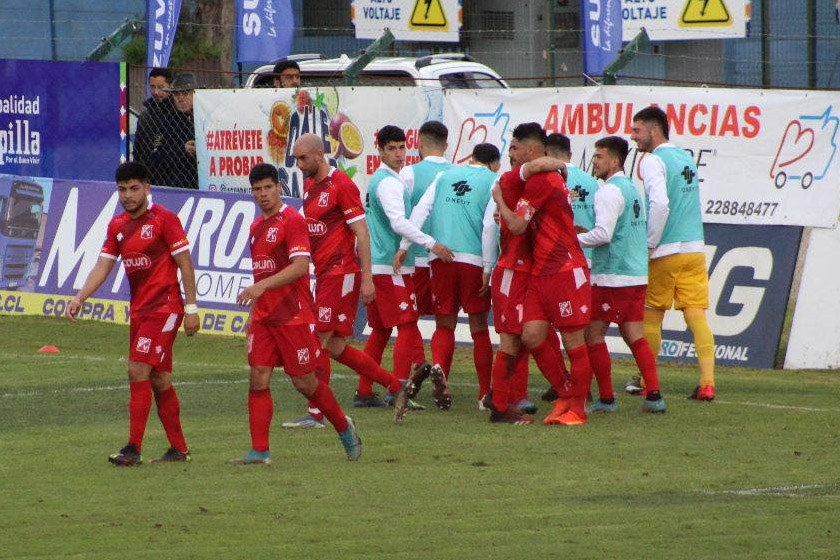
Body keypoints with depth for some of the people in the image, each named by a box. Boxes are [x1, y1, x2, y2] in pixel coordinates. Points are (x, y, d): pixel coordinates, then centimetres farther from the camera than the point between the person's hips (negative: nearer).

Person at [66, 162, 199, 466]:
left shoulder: (164, 219, -9)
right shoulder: (117, 225, 11)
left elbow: (185, 264, -8)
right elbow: (103, 266, 8)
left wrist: (191, 308, -11)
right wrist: (79, 298, -7)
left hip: (164, 308, -7)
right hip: (139, 311, 7)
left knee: (138, 371, -15)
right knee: (159, 379, 10)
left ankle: (133, 449, -15)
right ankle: (178, 448, 17)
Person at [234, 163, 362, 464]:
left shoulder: (292, 220, -10)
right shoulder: (257, 226, 15)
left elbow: (301, 266, -22)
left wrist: (262, 286, -29)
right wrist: (254, 312, 21)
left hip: (294, 315, -7)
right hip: (264, 315, 7)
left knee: (304, 382, 0)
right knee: (259, 377, -4)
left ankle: (344, 427, 23)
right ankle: (259, 450, -4)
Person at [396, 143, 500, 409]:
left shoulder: (445, 176, 13)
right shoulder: (494, 183, 3)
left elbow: (421, 210, 4)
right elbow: (489, 225, -7)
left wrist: (404, 246, 4)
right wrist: (488, 268, -6)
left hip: (440, 256, 2)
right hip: (473, 258, -2)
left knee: (444, 324, 10)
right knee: (479, 328, 7)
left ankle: (438, 364, -20)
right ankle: (485, 394, 10)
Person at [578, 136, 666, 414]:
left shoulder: (610, 191, -12)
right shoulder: (633, 189, 17)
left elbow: (603, 234, -21)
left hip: (611, 276, -9)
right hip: (638, 274, 9)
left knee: (593, 334, 0)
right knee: (634, 336, 9)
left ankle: (606, 399, -1)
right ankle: (654, 396, 1)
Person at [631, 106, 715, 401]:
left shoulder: (653, 160, -9)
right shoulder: (686, 158, 15)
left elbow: (660, 203, -22)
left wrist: (650, 244, -12)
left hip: (665, 254, -6)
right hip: (695, 249, 6)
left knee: (650, 317, 8)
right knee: (697, 316, 0)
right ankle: (707, 382, -9)